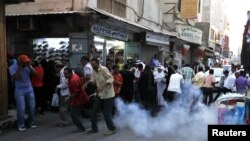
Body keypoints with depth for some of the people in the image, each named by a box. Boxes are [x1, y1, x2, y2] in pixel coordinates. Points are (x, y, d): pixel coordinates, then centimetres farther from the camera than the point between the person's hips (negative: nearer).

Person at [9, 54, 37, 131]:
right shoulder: (13, 67, -10)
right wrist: (20, 67, -23)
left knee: (32, 107, 5)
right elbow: (16, 77, -25)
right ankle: (21, 125, 6)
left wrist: (29, 66, -18)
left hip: (29, 90, 4)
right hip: (19, 91, -4)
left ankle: (31, 122, 20)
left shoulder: (28, 66, -1)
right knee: (21, 109, -8)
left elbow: (35, 73, -11)